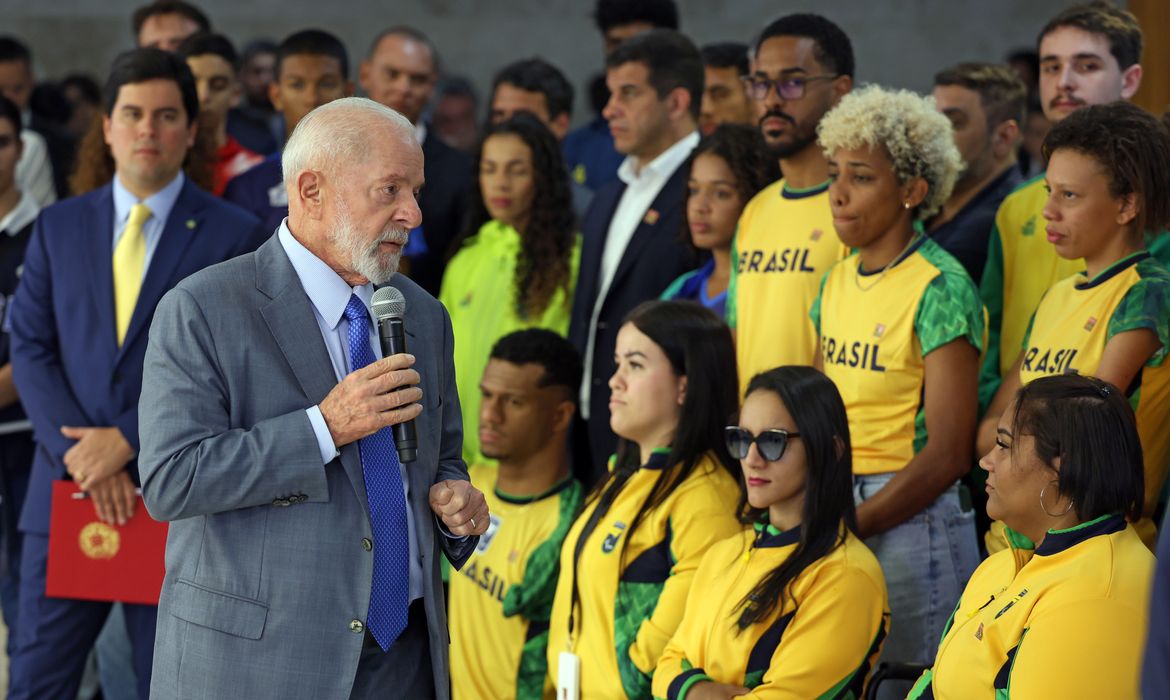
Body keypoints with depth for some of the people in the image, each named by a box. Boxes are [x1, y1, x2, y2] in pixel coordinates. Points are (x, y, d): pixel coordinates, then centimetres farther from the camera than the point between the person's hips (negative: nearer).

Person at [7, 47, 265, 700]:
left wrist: (128, 441, -13)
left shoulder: (233, 236, 0)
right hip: (67, 489, 2)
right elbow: (30, 347, 4)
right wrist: (83, 455, -10)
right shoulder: (59, 226, 10)